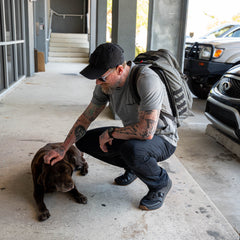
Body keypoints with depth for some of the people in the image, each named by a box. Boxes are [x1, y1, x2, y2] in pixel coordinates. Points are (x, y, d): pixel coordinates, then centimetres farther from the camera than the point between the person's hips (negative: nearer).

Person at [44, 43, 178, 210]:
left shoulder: (147, 81, -33)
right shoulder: (106, 83, -9)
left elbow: (146, 131, -40)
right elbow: (86, 118, 0)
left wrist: (110, 133, -24)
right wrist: (63, 149, -5)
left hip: (162, 139, -7)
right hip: (134, 136, 7)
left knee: (132, 149, -39)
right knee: (84, 141, -2)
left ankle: (161, 183, -6)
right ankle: (133, 167, 14)